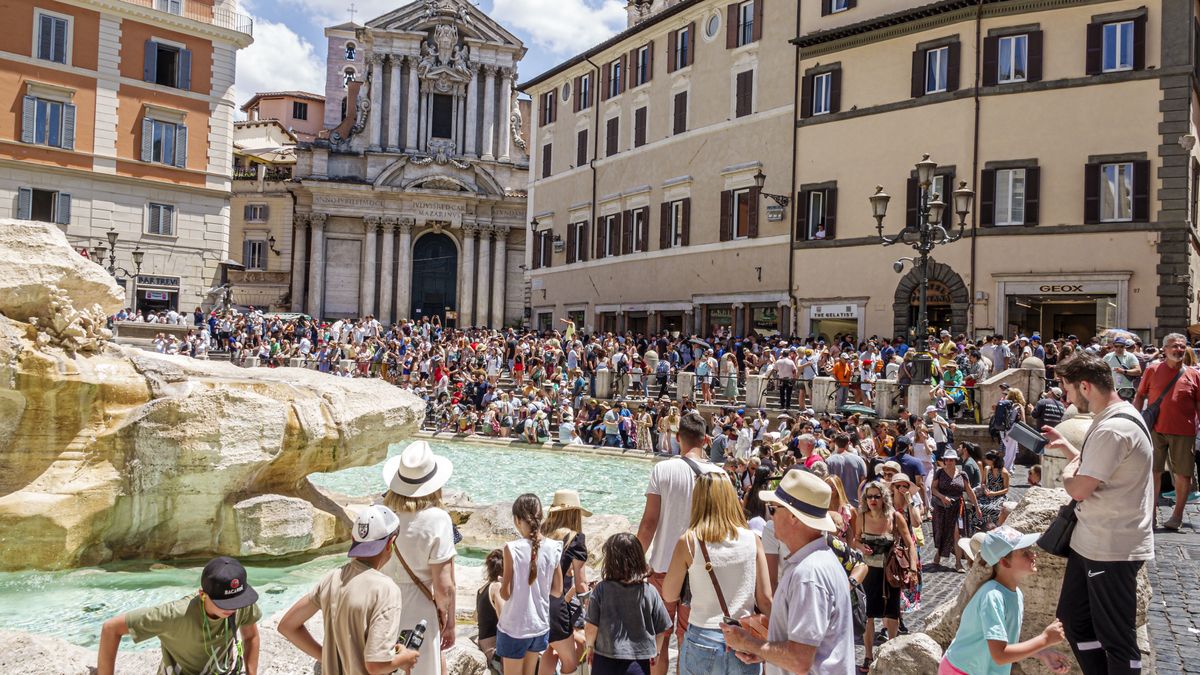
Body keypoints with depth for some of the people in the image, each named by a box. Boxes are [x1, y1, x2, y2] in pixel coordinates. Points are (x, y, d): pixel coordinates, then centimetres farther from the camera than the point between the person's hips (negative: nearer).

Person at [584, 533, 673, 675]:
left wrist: (590, 646, 12)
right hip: (639, 662, 0)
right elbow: (662, 630, 0)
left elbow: (591, 627, -8)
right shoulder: (649, 591, -9)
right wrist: (654, 652, 18)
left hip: (605, 661, 0)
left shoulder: (601, 589, -12)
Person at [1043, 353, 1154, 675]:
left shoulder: (1112, 429, -24)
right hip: (1092, 541, 11)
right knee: (1073, 619, 18)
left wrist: (1068, 472, -4)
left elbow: (1079, 489, -23)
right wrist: (1065, 446, 15)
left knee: (1115, 636, 1)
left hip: (1112, 549, -11)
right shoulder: (1119, 415, 10)